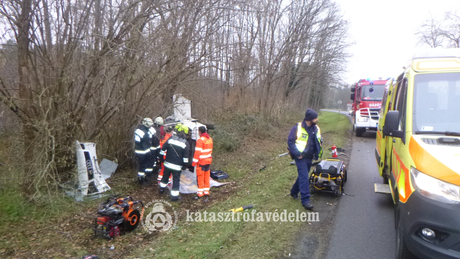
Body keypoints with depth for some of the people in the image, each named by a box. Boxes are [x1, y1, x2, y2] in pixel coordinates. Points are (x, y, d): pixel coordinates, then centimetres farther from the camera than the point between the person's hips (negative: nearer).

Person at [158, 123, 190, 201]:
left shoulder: (171, 139, -5)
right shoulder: (185, 143, -10)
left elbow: (163, 149, -1)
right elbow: (186, 157, -9)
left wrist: (161, 158, 12)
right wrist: (185, 165, 1)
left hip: (168, 164, 3)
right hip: (177, 166, -3)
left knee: (165, 177, 24)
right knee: (176, 180, 6)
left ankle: (162, 189, 41)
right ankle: (174, 196, 10)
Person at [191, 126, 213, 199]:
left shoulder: (200, 140, -17)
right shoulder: (210, 139, 7)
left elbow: (197, 152, -18)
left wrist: (194, 162, -12)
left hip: (201, 161, -7)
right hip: (208, 160, 7)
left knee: (200, 177, 2)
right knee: (207, 177, 14)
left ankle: (200, 193, 8)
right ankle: (206, 191, 20)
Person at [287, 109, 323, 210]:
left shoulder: (316, 129, 6)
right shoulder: (297, 127, -13)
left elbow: (319, 142, 19)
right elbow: (290, 141, -11)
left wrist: (317, 153, 7)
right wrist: (297, 154, -16)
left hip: (309, 157, 7)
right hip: (301, 157, -6)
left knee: (303, 175, 16)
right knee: (304, 177, -12)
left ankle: (294, 192, 37)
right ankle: (305, 200, -9)